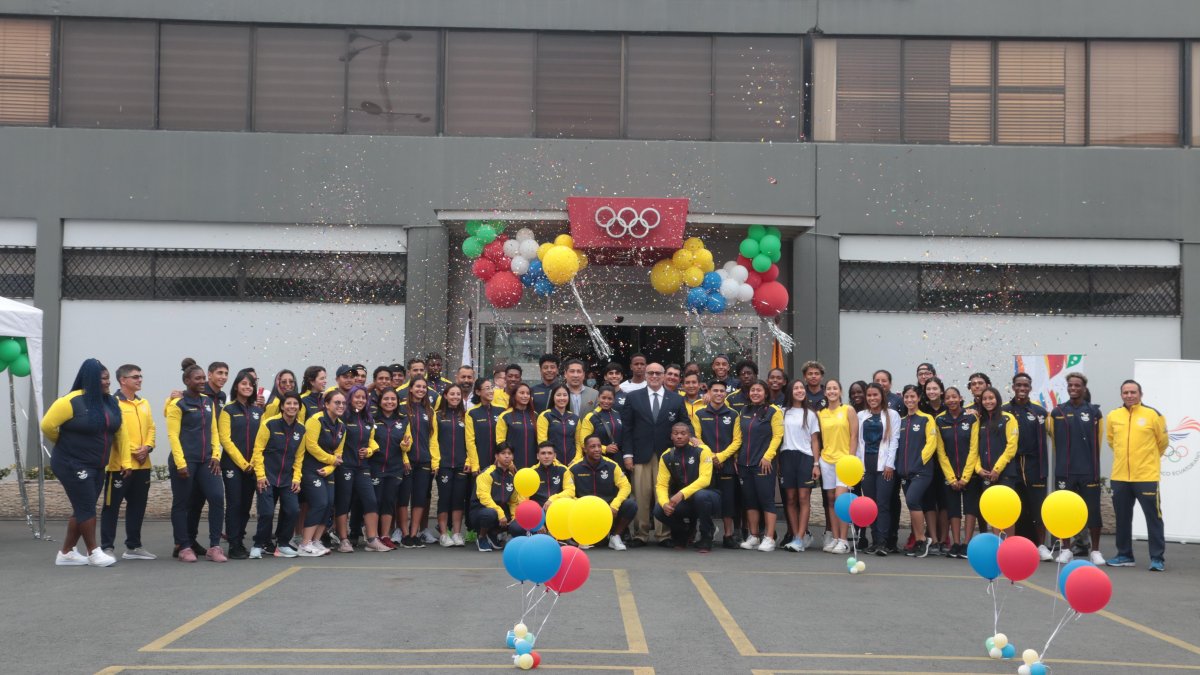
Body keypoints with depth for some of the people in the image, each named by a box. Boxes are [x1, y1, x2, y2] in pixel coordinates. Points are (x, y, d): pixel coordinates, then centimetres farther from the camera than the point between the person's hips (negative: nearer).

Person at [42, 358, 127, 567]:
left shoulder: (110, 403, 6)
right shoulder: (72, 402, -16)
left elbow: (120, 433, 9)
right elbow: (48, 425, -15)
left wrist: (125, 461, 4)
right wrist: (65, 443, 2)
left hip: (97, 467, 7)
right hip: (73, 465, -7)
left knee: (83, 510, 11)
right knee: (87, 508, -6)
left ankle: (66, 553, 20)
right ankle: (93, 552, 3)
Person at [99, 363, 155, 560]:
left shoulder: (144, 403, 15)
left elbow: (150, 428, 15)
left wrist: (148, 447, -4)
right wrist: (132, 451, -17)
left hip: (142, 465, 8)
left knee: (138, 506, 13)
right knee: (112, 506, 0)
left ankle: (133, 546, 22)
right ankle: (107, 547, 5)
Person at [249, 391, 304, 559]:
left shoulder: (301, 429, 5)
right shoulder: (270, 424, -10)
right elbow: (258, 450, -8)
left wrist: (296, 478, 3)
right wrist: (260, 475, -12)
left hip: (287, 478, 4)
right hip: (267, 476, -4)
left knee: (293, 510, -5)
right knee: (267, 512, -11)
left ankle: (283, 544, 15)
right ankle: (259, 545, 8)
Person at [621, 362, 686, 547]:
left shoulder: (677, 399, 10)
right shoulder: (633, 397, 8)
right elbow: (626, 427, 5)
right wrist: (627, 454, -3)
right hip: (641, 455, 0)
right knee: (640, 497, -2)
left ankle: (664, 535, 6)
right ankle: (640, 535, 5)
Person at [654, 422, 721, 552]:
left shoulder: (702, 451, -12)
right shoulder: (666, 456, -1)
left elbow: (705, 479, -21)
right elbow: (661, 485, -4)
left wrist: (682, 494, -33)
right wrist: (664, 503, -26)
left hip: (705, 497, -3)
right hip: (682, 502, 3)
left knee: (701, 496, -38)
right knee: (659, 510, -24)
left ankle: (706, 537, -14)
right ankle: (682, 533, 9)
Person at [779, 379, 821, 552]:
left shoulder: (810, 415, 13)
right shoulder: (783, 413, 12)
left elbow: (815, 441, 9)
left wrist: (816, 464, 0)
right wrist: (776, 461, 0)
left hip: (805, 457, -1)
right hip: (787, 456, 1)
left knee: (804, 498, -9)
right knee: (790, 499, -1)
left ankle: (800, 539, -13)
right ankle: (798, 536, 3)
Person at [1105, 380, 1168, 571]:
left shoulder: (1153, 415, -5)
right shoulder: (1113, 416, 4)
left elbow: (1162, 442, 8)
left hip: (1146, 477, -4)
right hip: (1119, 477, 4)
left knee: (1153, 518, -1)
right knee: (1122, 518, 11)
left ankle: (1157, 558, 4)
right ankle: (1125, 555, 22)